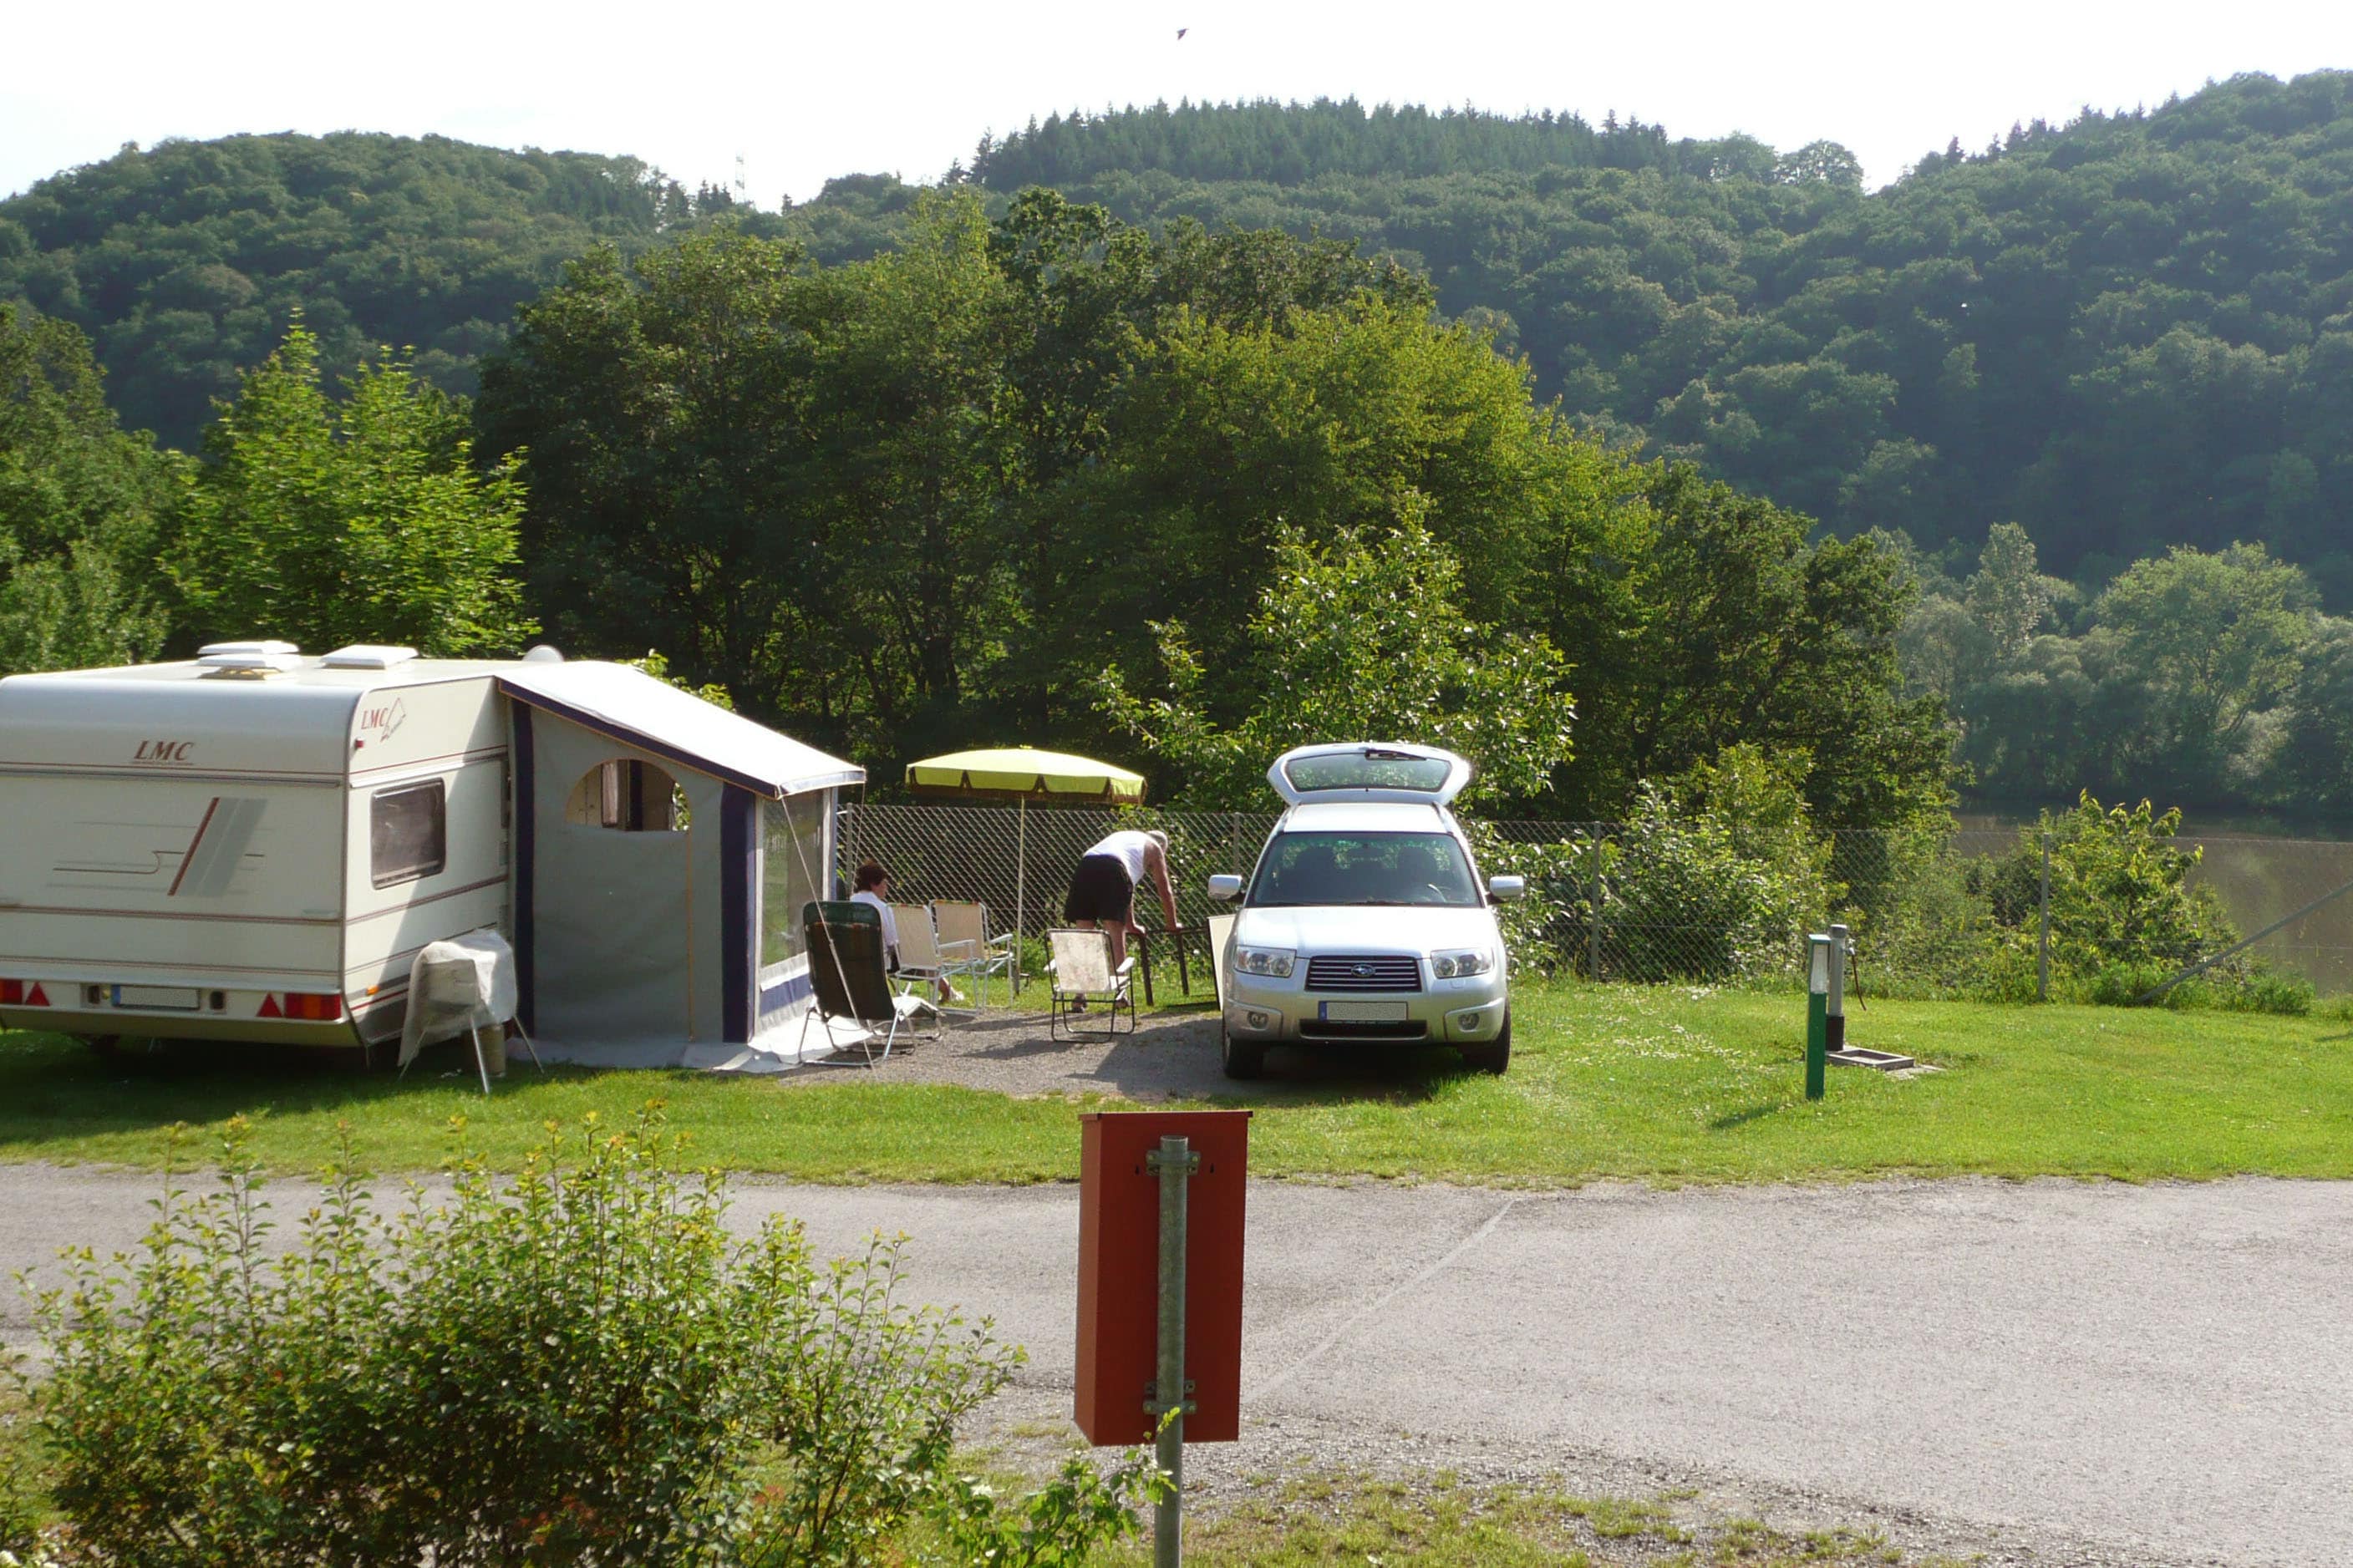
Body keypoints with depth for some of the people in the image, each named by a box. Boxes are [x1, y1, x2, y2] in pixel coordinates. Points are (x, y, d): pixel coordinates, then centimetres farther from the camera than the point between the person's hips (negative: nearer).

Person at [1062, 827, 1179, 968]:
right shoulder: (1154, 848, 27)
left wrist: (1131, 925, 53)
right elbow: (1165, 891, 29)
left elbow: (1127, 889, 48)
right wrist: (1172, 925, 41)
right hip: (1113, 869, -5)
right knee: (1116, 936, -5)